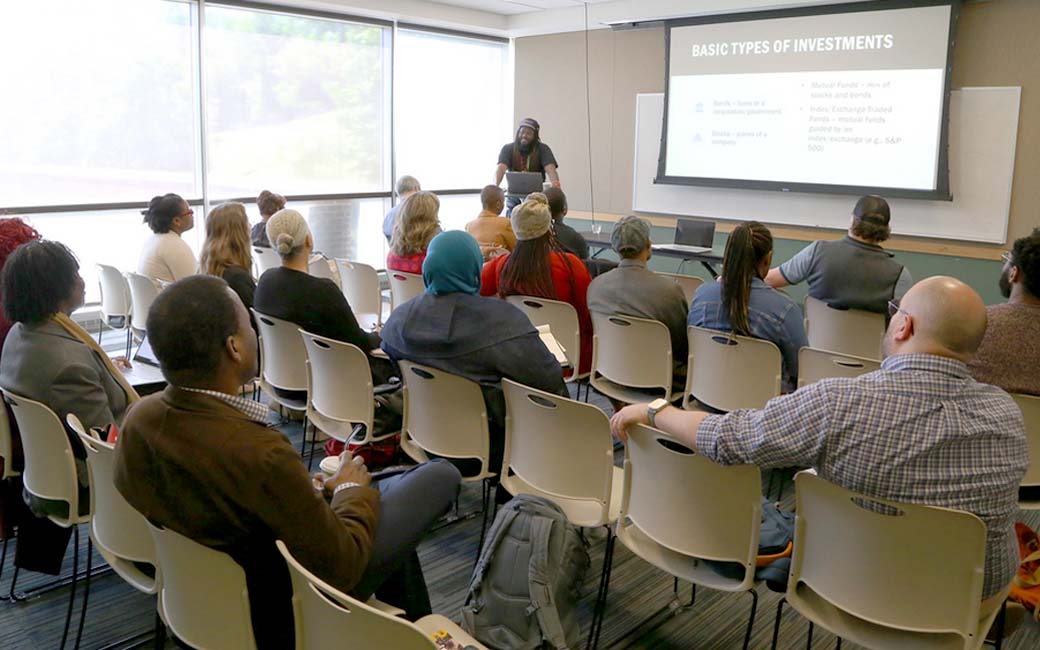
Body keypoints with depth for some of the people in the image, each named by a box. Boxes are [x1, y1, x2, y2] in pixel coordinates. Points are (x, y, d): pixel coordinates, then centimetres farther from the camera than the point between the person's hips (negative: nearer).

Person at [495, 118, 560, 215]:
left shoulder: (543, 149, -4)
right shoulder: (508, 148, -3)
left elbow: (550, 168, -19)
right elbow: (501, 168, -19)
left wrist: (555, 182, -42)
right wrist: (495, 185, -40)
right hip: (514, 197, 1)